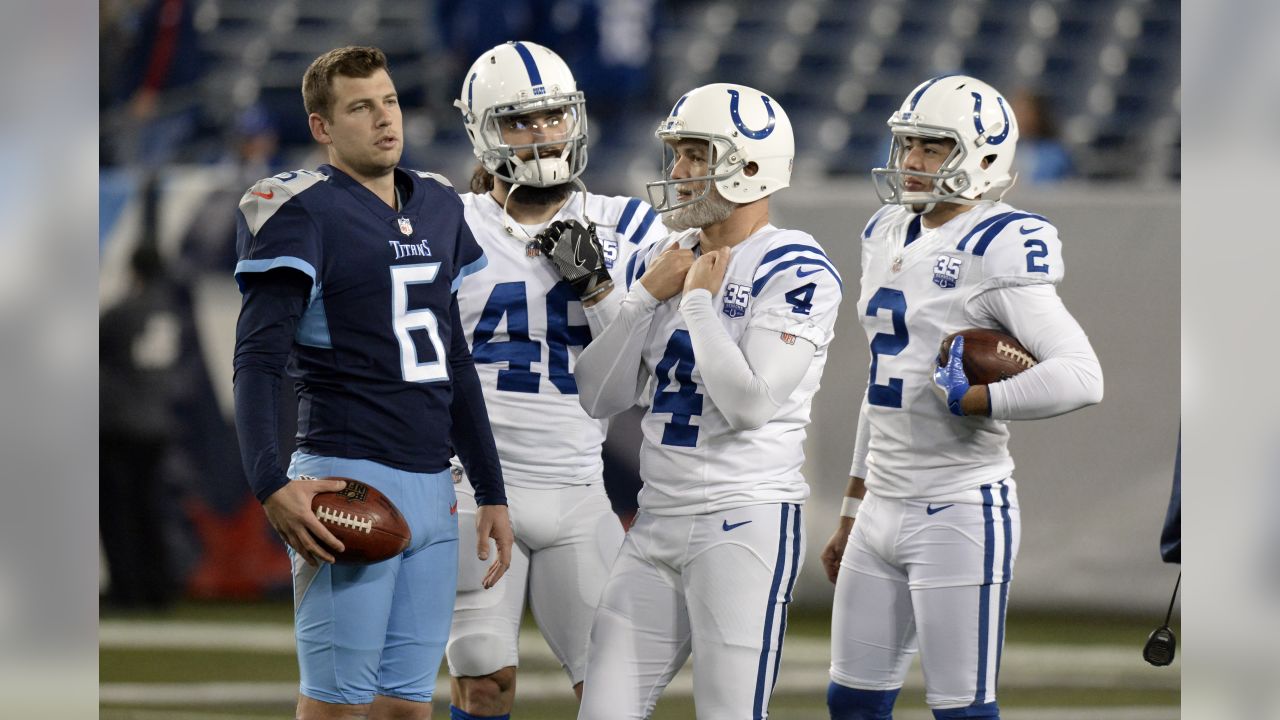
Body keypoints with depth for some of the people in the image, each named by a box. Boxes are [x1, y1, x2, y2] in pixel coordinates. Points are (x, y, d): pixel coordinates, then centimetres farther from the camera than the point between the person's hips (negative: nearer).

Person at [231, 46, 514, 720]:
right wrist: (271, 486, -26)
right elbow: (257, 363, -13)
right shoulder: (304, 214, -7)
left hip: (432, 487, 7)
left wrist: (492, 493, 20)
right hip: (351, 481, -7)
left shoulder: (438, 209, 15)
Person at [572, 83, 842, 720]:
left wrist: (698, 298, -10)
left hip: (747, 521, -7)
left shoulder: (795, 272, -10)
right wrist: (647, 296, -1)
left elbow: (750, 402, -21)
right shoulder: (662, 261, 12)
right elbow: (599, 398, 9)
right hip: (659, 521, 8)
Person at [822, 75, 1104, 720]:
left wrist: (967, 399, -21)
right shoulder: (887, 236, 13)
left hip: (960, 513, -9)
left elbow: (1080, 377, -24)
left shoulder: (996, 248, -14)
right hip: (883, 510, 9)